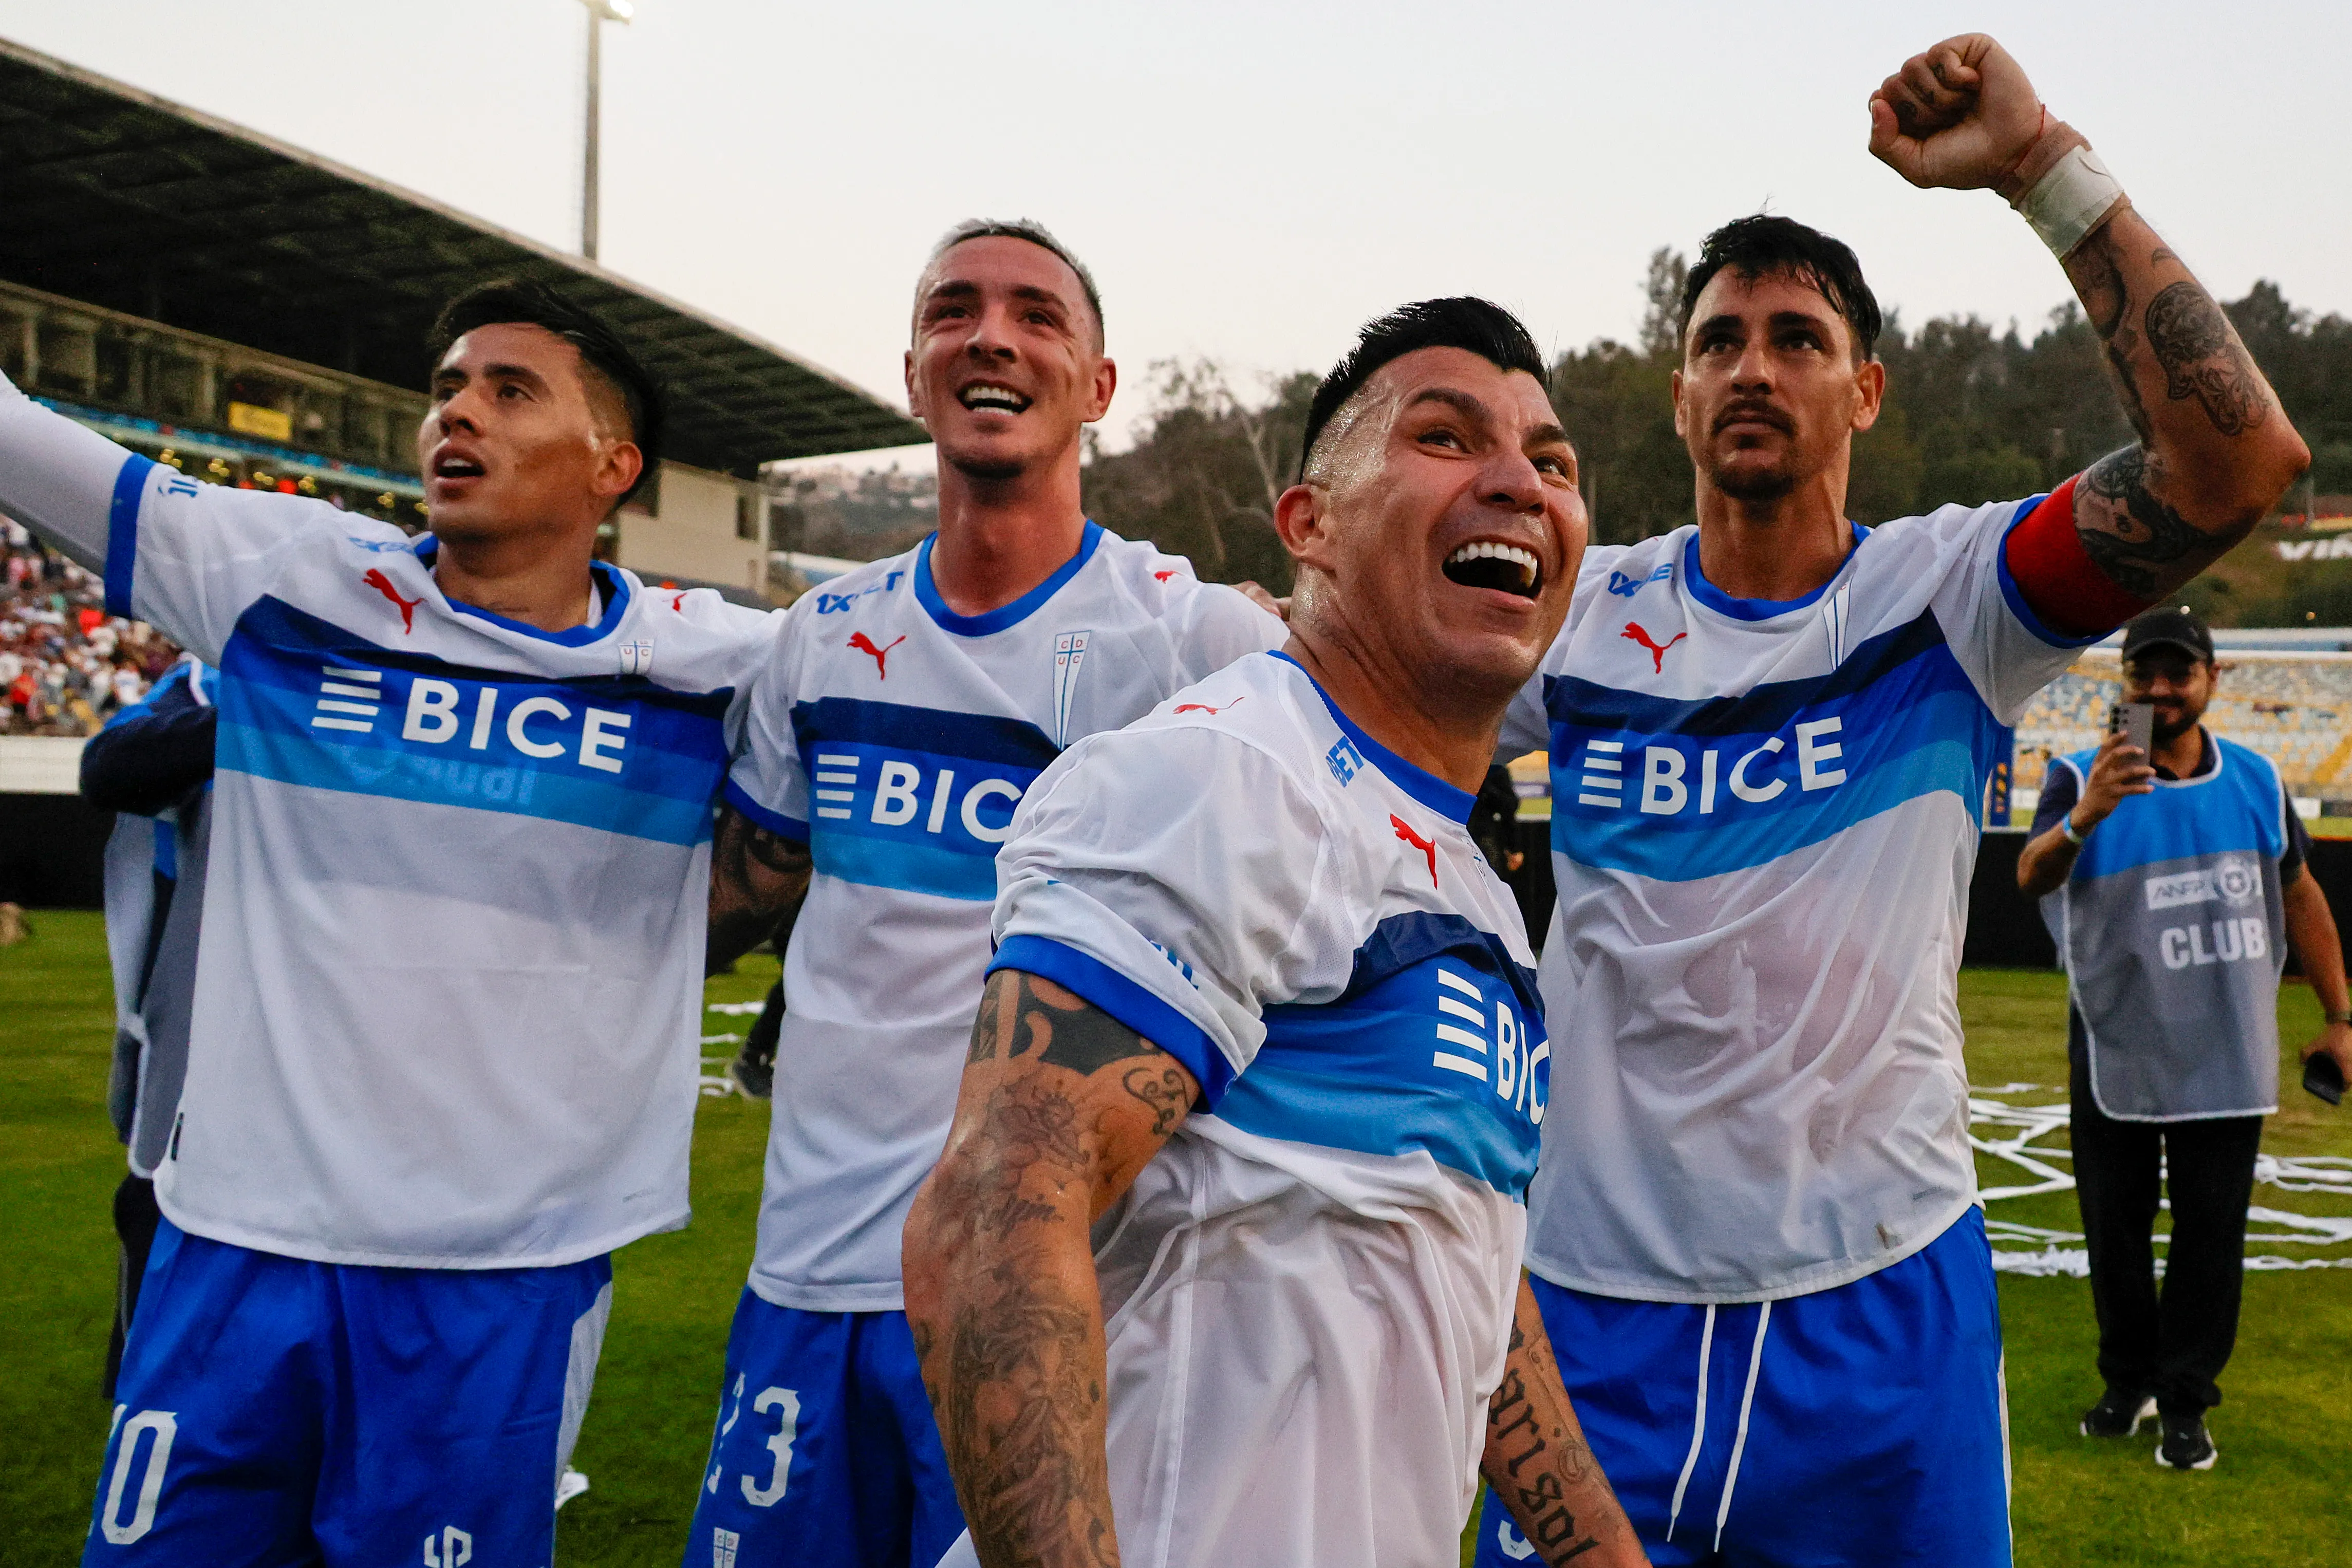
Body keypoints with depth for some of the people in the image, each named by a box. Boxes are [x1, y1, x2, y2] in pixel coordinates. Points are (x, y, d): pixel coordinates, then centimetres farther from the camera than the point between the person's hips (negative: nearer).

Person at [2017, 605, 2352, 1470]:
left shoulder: (2255, 779, 2)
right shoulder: (2083, 778, -11)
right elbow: (2032, 876, -30)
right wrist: (2084, 817, -51)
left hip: (2227, 1057, 2)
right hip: (2116, 1057, -2)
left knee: (2211, 1230, 7)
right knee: (2115, 1228, 10)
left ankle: (2185, 1399, 20)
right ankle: (2129, 1380, 29)